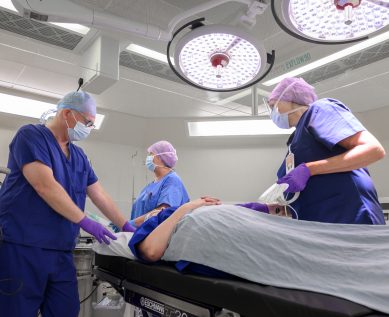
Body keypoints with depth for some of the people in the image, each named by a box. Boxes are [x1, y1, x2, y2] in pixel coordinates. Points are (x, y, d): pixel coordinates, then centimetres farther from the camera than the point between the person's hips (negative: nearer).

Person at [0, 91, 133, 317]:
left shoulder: (79, 156, 15)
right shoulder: (31, 135, -7)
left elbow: (99, 195, 14)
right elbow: (45, 185, -19)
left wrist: (126, 226, 8)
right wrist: (84, 221, -16)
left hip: (62, 251, 7)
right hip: (23, 246, -7)